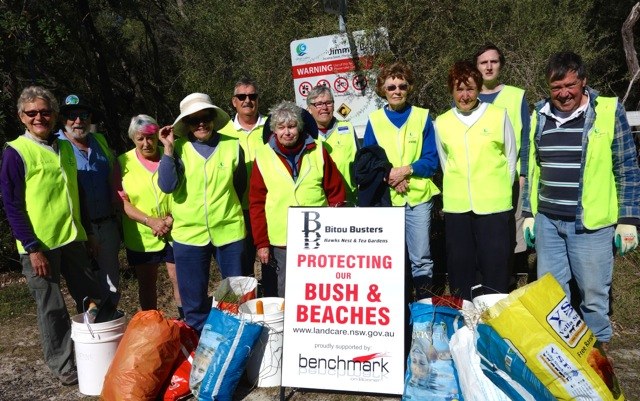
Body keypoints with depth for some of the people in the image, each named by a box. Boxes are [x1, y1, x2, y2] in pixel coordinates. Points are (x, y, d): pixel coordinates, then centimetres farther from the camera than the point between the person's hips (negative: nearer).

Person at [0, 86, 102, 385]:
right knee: (52, 309, 5)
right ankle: (62, 366, 22)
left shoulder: (65, 147, 10)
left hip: (72, 238, 6)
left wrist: (89, 232, 15)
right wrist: (32, 248, -14)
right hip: (39, 244, -5)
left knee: (92, 299, 11)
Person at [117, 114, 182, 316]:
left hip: (173, 231, 0)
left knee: (179, 278, 1)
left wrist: (171, 219, -14)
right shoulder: (123, 162, -2)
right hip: (141, 235, 1)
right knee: (146, 284, 12)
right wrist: (150, 221, -16)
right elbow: (123, 202, -5)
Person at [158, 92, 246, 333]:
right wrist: (168, 149, -15)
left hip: (229, 231, 1)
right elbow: (167, 186, -14)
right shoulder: (178, 147, -1)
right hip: (188, 233, 0)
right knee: (194, 301, 11)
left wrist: (225, 206, 9)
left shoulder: (232, 146, 1)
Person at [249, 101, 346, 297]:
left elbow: (336, 190, 7)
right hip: (281, 242, -1)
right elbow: (256, 203, 2)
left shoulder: (318, 151, 4)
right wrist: (261, 243, -1)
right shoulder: (263, 156, 1)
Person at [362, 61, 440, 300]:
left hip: (418, 197, 0)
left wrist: (406, 169, -15)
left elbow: (432, 160, 1)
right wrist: (388, 177, -13)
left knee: (421, 258, 4)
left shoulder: (422, 117, 5)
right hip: (385, 199, 1)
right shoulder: (374, 120, 6)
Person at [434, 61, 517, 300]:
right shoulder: (441, 123, 5)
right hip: (456, 206, 2)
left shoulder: (499, 116, 0)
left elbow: (511, 158, 7)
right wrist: (457, 190, 9)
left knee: (495, 267, 3)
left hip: (493, 205, -2)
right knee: (460, 267, 11)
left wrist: (500, 190, 5)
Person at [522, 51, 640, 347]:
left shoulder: (608, 112, -4)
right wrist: (528, 214, 14)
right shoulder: (539, 117, 8)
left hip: (591, 222, -4)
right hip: (547, 221, 4)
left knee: (594, 293, 4)